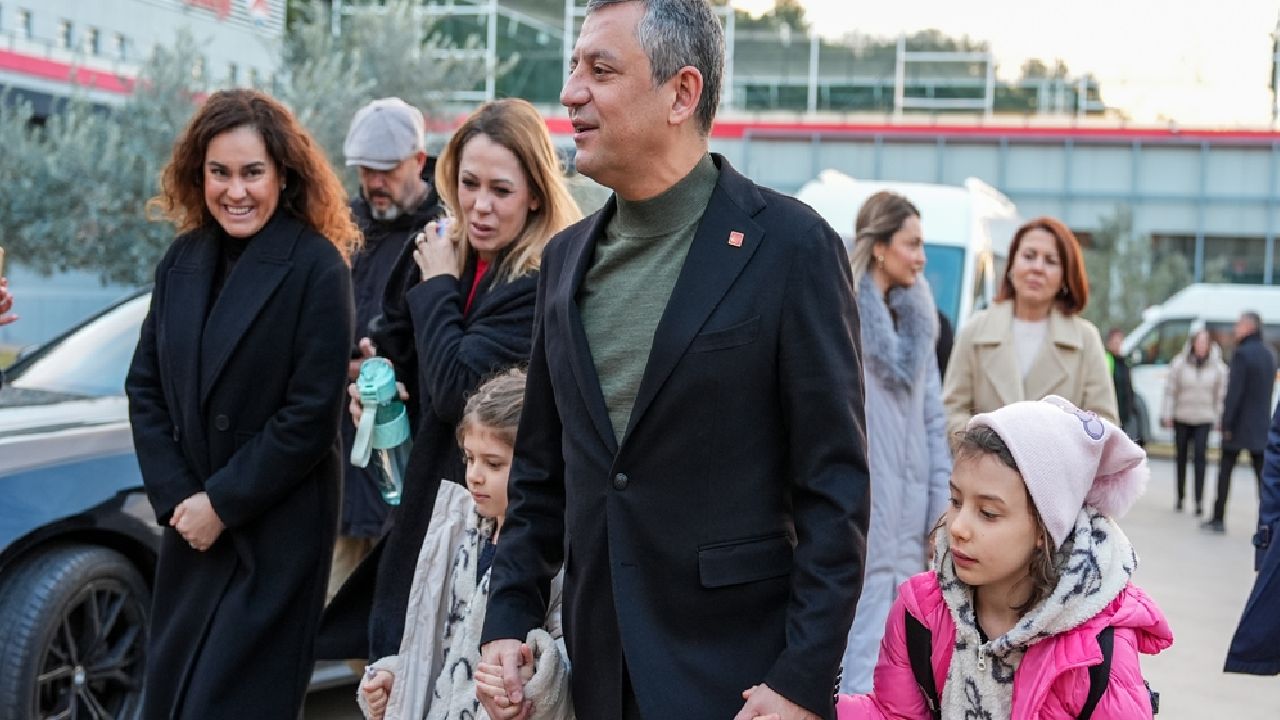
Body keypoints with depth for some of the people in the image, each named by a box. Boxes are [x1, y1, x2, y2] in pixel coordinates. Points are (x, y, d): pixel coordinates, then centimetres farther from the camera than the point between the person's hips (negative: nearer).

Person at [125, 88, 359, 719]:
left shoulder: (317, 268, -12)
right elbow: (145, 387, 7)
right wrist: (175, 497, -5)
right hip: (189, 526, 6)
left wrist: (222, 504, -13)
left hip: (278, 533, -6)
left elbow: (312, 416, -15)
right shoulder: (183, 260, 5)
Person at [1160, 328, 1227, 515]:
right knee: (1181, 457, 11)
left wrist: (1219, 418, 2)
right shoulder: (1179, 363, -4)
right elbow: (1170, 391, -1)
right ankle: (1180, 497, 25)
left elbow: (1220, 395, 4)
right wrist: (1167, 414, -4)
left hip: (1204, 419, -1)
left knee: (1200, 456, -13)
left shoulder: (1218, 368, -1)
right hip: (1182, 418, 1)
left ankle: (1199, 500, -14)